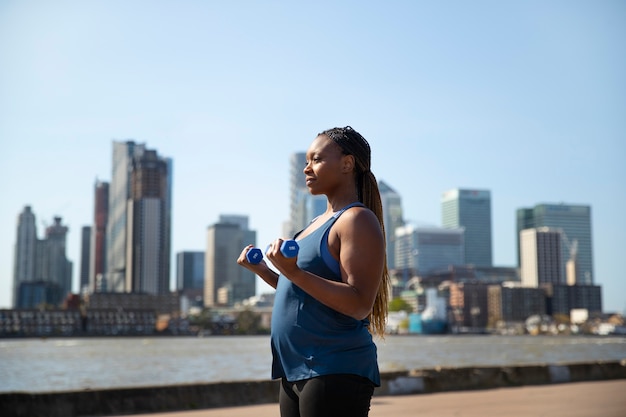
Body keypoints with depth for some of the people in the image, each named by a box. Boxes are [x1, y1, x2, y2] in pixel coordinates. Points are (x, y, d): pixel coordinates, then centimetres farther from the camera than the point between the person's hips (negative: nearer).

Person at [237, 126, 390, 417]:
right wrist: (261, 270, 12)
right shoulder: (319, 223, 17)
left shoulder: (358, 220, -10)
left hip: (336, 373, -9)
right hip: (296, 372, 9)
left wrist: (294, 273, -27)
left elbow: (360, 305, -21)